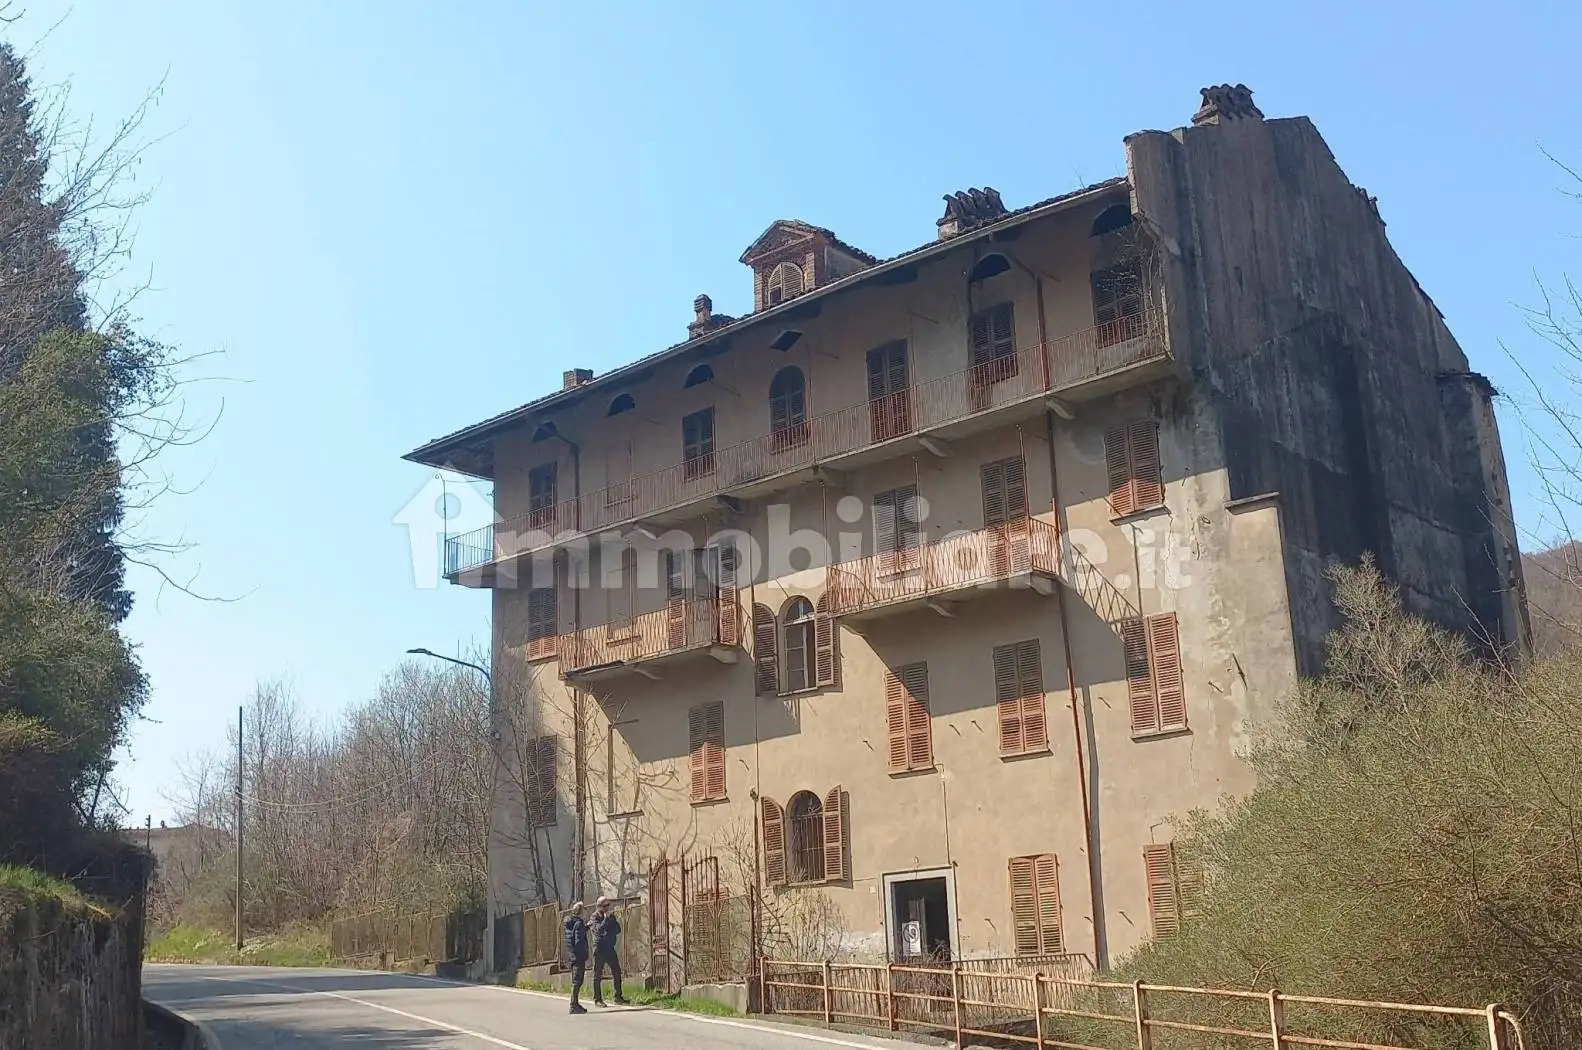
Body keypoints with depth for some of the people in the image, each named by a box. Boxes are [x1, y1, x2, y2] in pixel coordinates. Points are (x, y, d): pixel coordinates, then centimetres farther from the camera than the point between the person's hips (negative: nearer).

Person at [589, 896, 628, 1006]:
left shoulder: (611, 915, 10)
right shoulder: (595, 917, -6)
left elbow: (618, 930, 7)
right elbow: (599, 930, -21)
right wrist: (606, 918, -24)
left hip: (610, 948, 5)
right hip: (599, 949, -5)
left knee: (617, 973, 4)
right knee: (598, 975, 0)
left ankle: (618, 997, 10)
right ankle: (597, 1000, 5)